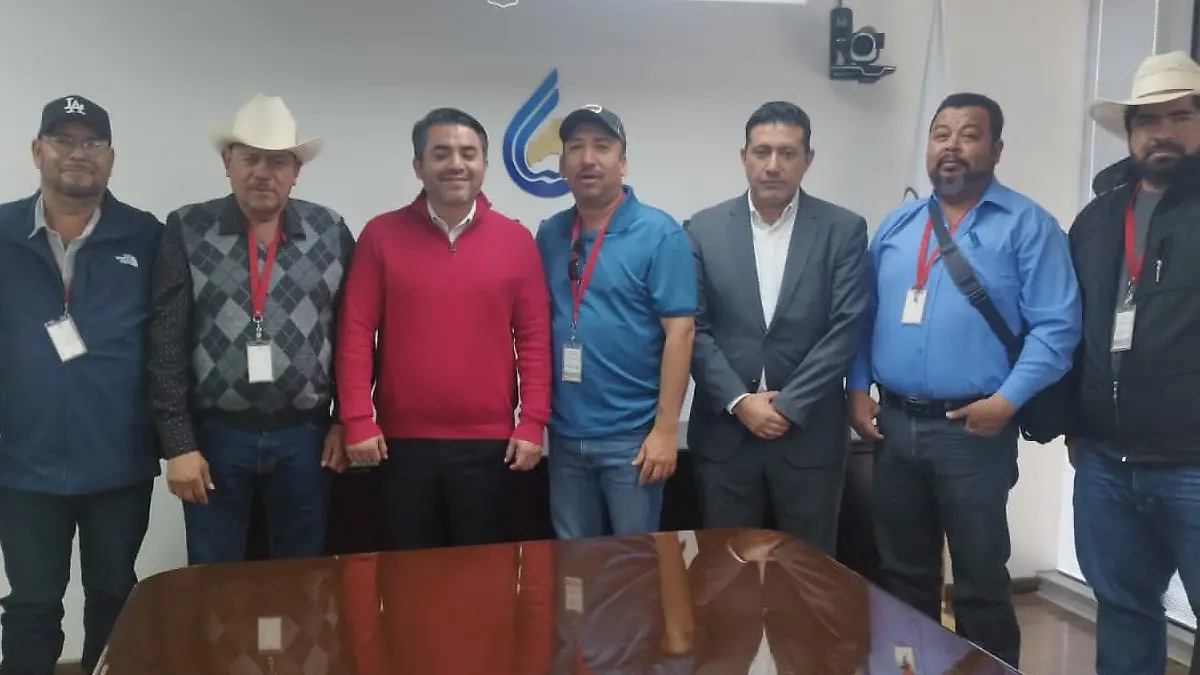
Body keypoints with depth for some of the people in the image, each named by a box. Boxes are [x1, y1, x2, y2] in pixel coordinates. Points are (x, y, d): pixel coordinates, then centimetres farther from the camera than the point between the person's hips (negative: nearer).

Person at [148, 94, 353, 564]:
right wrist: (178, 443, -7)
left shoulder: (331, 232, 2)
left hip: (305, 435, 1)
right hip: (214, 434, -1)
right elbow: (167, 344, -4)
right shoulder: (188, 231, -1)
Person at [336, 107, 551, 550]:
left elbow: (534, 337, 2)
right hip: (402, 442, 0)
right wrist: (357, 419, -6)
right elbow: (356, 332, 0)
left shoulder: (516, 239, 3)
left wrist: (532, 422, -3)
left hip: (489, 442, 0)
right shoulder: (381, 235, 1)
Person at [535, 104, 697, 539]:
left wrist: (665, 428, -15)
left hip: (632, 434, -4)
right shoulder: (549, 235, 5)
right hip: (565, 432, 5)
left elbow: (680, 331, -12)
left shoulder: (659, 233, -9)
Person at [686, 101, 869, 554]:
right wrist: (739, 402, -11)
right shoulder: (704, 229, 3)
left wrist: (788, 406, -11)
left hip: (810, 433, -1)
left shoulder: (844, 230, 0)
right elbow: (694, 330, -1)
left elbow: (846, 329, -6)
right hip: (724, 431, 1)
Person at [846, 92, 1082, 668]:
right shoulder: (896, 226, 11)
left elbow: (1056, 326, -10)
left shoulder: (1027, 226, -4)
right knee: (902, 573, 16)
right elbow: (864, 316, 13)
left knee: (980, 581, 5)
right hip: (892, 424, 5)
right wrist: (858, 389, 2)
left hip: (973, 429, -5)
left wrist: (1007, 400, -17)